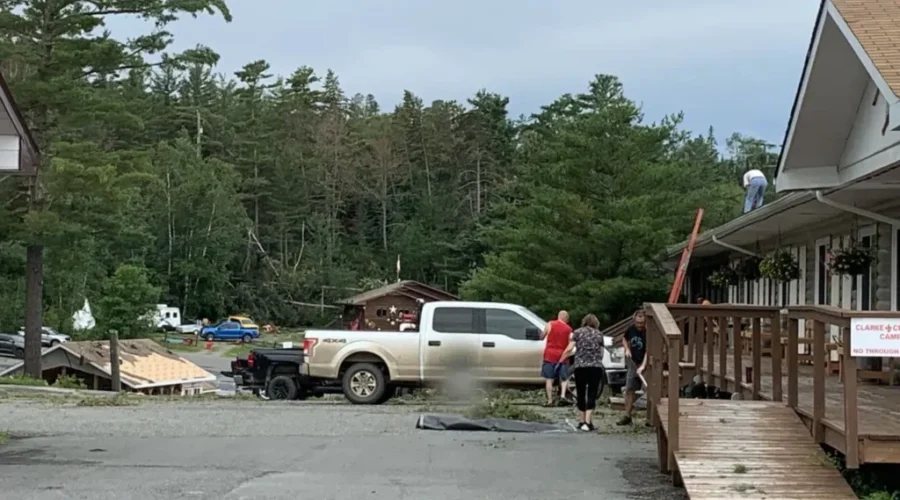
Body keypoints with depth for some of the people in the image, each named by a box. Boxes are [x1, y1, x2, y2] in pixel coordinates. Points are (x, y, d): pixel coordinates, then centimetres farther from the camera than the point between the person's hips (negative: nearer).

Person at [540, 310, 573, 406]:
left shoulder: (549, 325, 0)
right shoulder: (569, 329, 4)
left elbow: (541, 337, 5)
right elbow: (570, 345, 6)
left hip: (550, 355, -1)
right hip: (562, 356, 1)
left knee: (549, 379, 4)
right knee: (564, 378, 10)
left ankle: (550, 400, 0)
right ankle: (563, 395, -12)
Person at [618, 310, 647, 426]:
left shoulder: (647, 333, -18)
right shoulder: (631, 329, 0)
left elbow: (648, 351, -25)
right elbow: (624, 339, 21)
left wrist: (643, 366, -36)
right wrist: (627, 349, 2)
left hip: (645, 365, -6)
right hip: (633, 363, 6)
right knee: (629, 390, 7)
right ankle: (627, 416, 14)